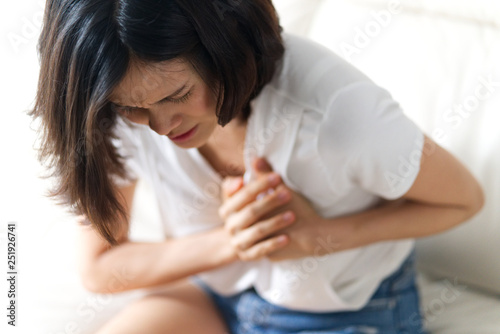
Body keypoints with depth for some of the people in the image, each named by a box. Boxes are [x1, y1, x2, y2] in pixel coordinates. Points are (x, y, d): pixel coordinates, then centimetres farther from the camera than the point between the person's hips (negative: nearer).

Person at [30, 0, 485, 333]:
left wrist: (321, 235, -25)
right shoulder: (125, 107, -19)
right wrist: (226, 243, -24)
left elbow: (464, 198, -12)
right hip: (212, 295, 3)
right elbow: (98, 268, -7)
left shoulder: (336, 114, -32)